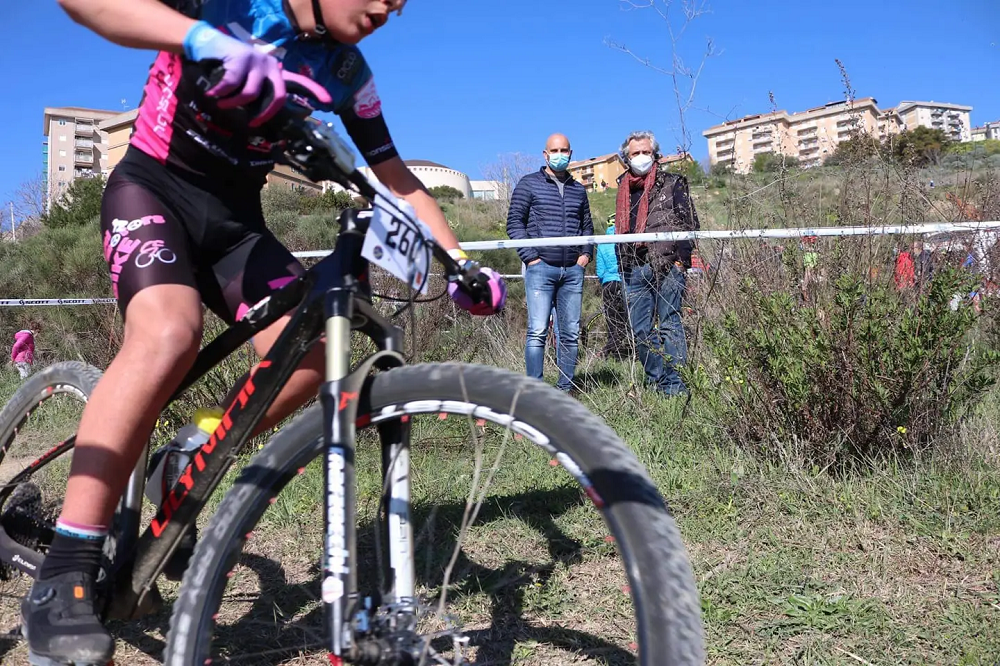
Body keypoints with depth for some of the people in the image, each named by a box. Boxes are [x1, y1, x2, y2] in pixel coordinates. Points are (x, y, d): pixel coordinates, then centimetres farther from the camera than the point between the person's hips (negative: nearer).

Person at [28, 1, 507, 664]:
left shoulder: (348, 74, -1)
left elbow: (400, 182, 5)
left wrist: (460, 262, -8)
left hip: (236, 216, 5)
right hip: (155, 188, -5)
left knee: (305, 359, -19)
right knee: (169, 335, -33)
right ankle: (61, 578, -27)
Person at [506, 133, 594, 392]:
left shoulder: (578, 189, 18)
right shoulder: (529, 184, 5)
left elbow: (587, 225, 25)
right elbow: (514, 222, 1)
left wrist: (586, 253, 7)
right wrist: (530, 256, -8)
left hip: (573, 271, 4)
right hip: (541, 267, -4)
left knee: (570, 333, 4)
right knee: (538, 331, -11)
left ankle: (565, 389, 11)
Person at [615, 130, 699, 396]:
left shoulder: (671, 183, 6)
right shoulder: (624, 189, 20)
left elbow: (689, 222, 1)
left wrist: (680, 258, -9)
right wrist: (622, 267, 20)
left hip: (667, 265, -5)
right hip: (633, 269, 5)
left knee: (669, 324, -5)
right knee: (640, 330, 5)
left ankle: (675, 383, -2)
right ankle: (658, 381, 15)